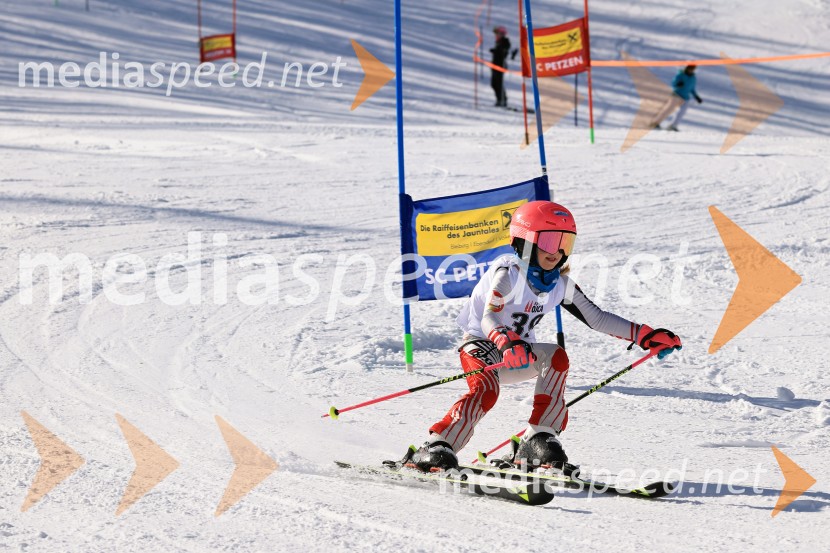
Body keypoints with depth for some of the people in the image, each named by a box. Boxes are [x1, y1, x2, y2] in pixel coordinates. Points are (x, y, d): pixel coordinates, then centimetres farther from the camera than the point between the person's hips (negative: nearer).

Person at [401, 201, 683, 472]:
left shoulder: (560, 283, 2)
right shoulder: (509, 272, -18)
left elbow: (596, 318, 8)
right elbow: (488, 320, -30)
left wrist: (644, 335, 0)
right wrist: (507, 343, -52)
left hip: (518, 355, 6)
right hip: (480, 346, -6)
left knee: (556, 357, -22)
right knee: (485, 390, -35)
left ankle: (537, 441, -22)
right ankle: (434, 449, -34)